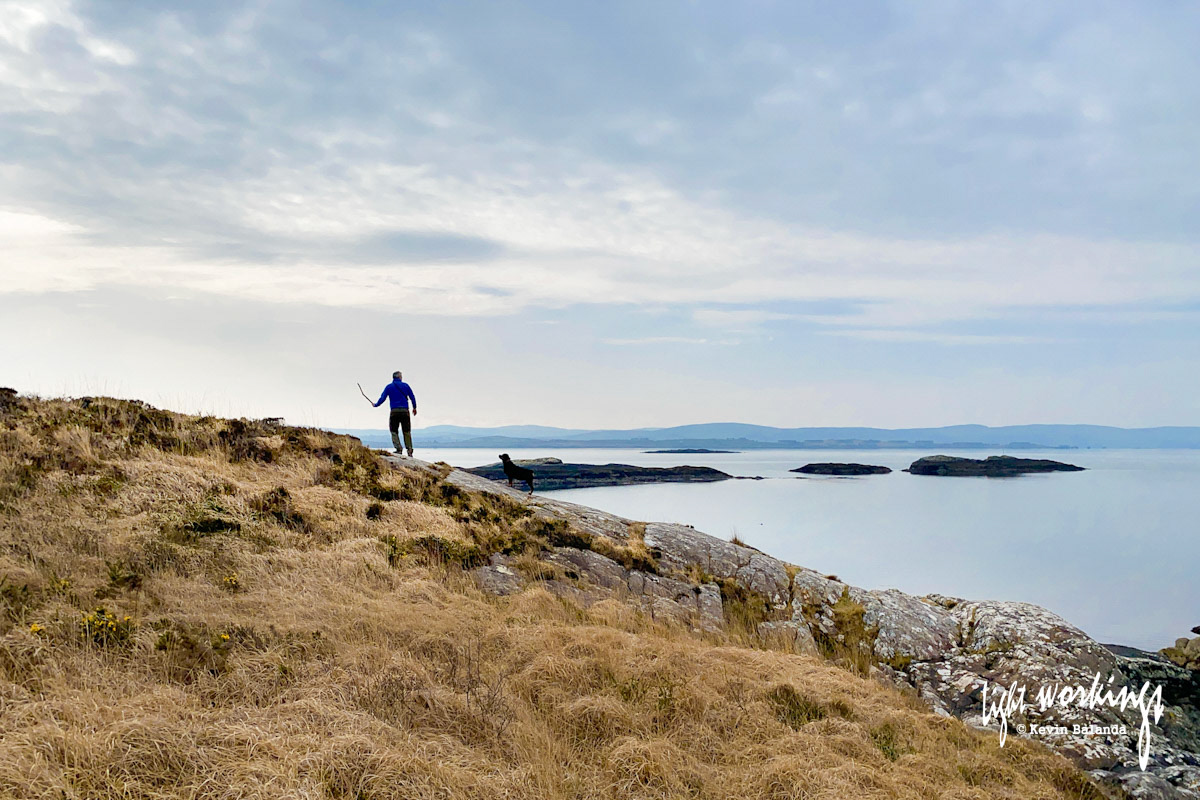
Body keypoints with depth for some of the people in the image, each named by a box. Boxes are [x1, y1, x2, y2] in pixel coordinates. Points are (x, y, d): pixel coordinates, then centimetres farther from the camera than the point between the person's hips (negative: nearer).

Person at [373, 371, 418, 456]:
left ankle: (399, 449, -9)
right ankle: (409, 451, 4)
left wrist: (375, 405, 21)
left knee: (394, 431, 7)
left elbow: (382, 398, 3)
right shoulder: (406, 385, 7)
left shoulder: (389, 387, 6)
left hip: (394, 412, -1)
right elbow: (412, 397, 10)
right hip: (405, 411, 1)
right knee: (407, 432, 8)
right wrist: (414, 408, 24)